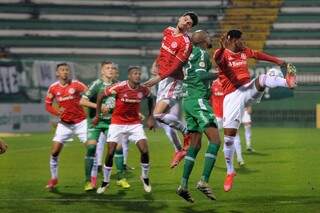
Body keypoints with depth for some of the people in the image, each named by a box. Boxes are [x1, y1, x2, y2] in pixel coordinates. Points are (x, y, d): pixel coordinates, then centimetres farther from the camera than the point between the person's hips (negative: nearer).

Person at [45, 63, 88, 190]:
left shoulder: (76, 84, -9)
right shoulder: (53, 88, -2)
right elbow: (48, 105, 5)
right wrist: (56, 112, -16)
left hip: (80, 121, -2)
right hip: (64, 123, 2)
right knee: (55, 151, -5)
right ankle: (53, 178, 15)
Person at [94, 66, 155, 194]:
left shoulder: (143, 89, -8)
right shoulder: (120, 87, -19)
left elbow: (150, 99, 16)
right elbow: (101, 96, -8)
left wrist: (150, 117, 10)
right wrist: (97, 116, -2)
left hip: (135, 123, 2)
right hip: (117, 123, -2)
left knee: (144, 150, -10)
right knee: (110, 152, -5)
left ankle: (145, 178, 13)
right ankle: (105, 182, 11)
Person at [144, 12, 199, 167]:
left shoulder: (186, 43, -17)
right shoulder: (168, 31, 8)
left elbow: (176, 66, -21)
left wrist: (158, 78, -25)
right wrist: (157, 63, 28)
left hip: (173, 80, -8)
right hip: (163, 79, 8)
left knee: (159, 114, -21)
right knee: (165, 116, 7)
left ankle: (187, 132, -4)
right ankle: (180, 150, 14)